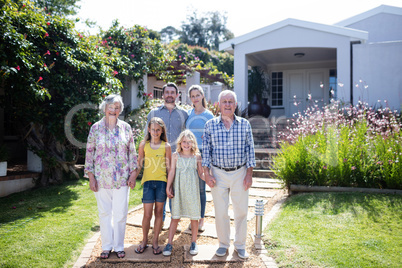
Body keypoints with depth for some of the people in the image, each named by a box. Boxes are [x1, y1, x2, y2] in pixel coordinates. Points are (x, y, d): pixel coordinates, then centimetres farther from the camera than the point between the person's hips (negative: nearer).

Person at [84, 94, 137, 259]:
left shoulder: (125, 127, 3)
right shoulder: (96, 128, 0)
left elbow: (132, 151, 7)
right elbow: (89, 152, 1)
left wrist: (133, 172, 2)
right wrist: (91, 176, -3)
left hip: (121, 178, 1)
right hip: (101, 178, 0)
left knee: (120, 213, 5)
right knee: (104, 212, 9)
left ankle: (119, 246, 21)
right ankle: (106, 246, 24)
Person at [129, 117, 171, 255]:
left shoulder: (166, 146, 3)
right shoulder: (143, 145, 5)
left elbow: (168, 166, 6)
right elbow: (140, 164, 9)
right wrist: (133, 177, -3)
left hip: (162, 181, 0)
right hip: (148, 181, 0)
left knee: (159, 212, 8)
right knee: (147, 214, 1)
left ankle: (155, 241, 22)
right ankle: (144, 241, 21)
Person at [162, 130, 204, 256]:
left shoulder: (197, 156, 2)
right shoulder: (176, 155, 2)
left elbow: (201, 173, 6)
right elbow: (172, 171, 3)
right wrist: (168, 187, 1)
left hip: (192, 189, 1)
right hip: (178, 189, 0)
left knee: (194, 216, 5)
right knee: (175, 216, 3)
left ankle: (194, 243, 20)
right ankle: (169, 244, 11)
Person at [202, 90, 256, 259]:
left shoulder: (244, 124, 2)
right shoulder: (210, 125, 1)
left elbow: (250, 150, 3)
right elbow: (206, 151, 2)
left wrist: (249, 174, -2)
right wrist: (207, 174, -4)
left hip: (240, 173, 1)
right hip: (218, 173, 0)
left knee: (241, 211, 7)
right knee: (220, 212, 6)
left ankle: (240, 245, 24)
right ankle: (223, 244, 25)